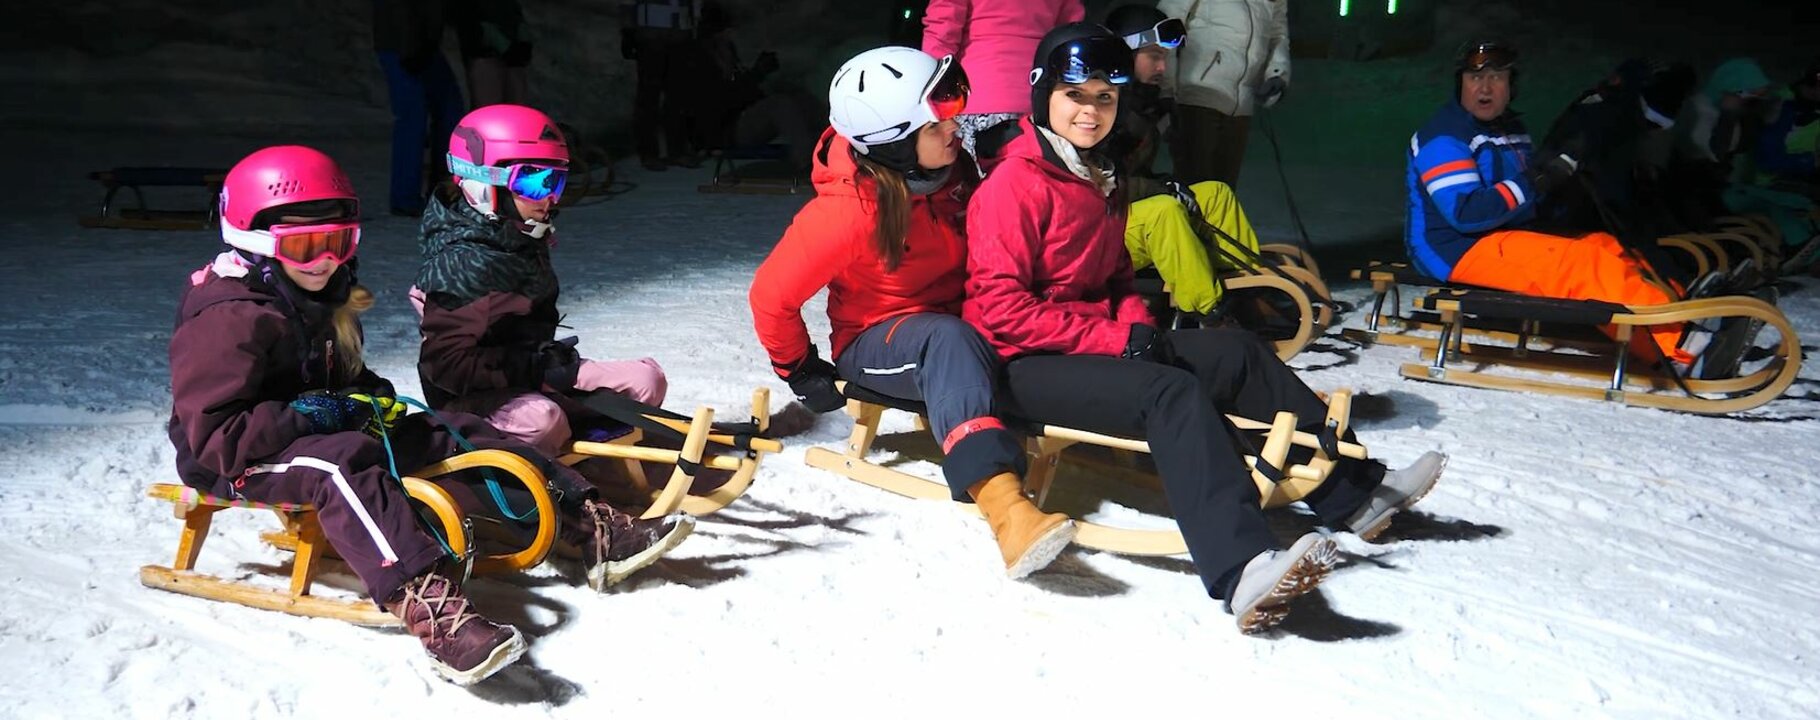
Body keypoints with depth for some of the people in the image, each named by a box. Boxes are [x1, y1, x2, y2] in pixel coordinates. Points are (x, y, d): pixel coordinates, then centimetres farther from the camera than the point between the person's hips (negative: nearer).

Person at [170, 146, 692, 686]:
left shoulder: (323, 298, 9)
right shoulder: (227, 317, -20)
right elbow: (212, 432, -25)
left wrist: (372, 396, 1)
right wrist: (318, 412, -27)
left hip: (326, 431, 9)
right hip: (239, 460, -9)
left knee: (456, 436, -3)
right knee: (340, 462, -40)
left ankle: (594, 530, -8)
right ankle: (429, 607, -60)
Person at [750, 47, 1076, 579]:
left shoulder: (953, 170, -6)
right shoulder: (849, 210, -23)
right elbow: (771, 296, -14)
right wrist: (802, 373, -4)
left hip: (958, 324, 7)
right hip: (875, 346, -7)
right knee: (950, 339, -39)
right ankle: (1003, 506, -57)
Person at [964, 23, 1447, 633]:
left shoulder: (1100, 178, 17)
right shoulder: (1014, 182, -12)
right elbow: (1000, 306, -19)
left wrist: (1137, 325, 0)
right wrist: (1113, 339, -20)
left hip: (1100, 340, 9)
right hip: (1023, 362, -9)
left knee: (1237, 353, 1)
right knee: (1174, 392, -31)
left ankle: (1355, 493, 7)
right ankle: (1241, 572, -48)